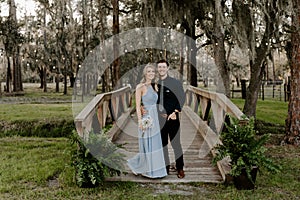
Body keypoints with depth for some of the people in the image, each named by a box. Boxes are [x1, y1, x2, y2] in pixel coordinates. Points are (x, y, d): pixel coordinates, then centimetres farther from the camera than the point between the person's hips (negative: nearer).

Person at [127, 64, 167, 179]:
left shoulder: (154, 86, 11)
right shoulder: (140, 87, -10)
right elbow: (137, 105, -13)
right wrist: (140, 120, -17)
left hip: (154, 118, 7)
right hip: (146, 118, -7)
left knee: (155, 143, 13)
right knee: (147, 144, 1)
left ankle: (154, 168, 27)